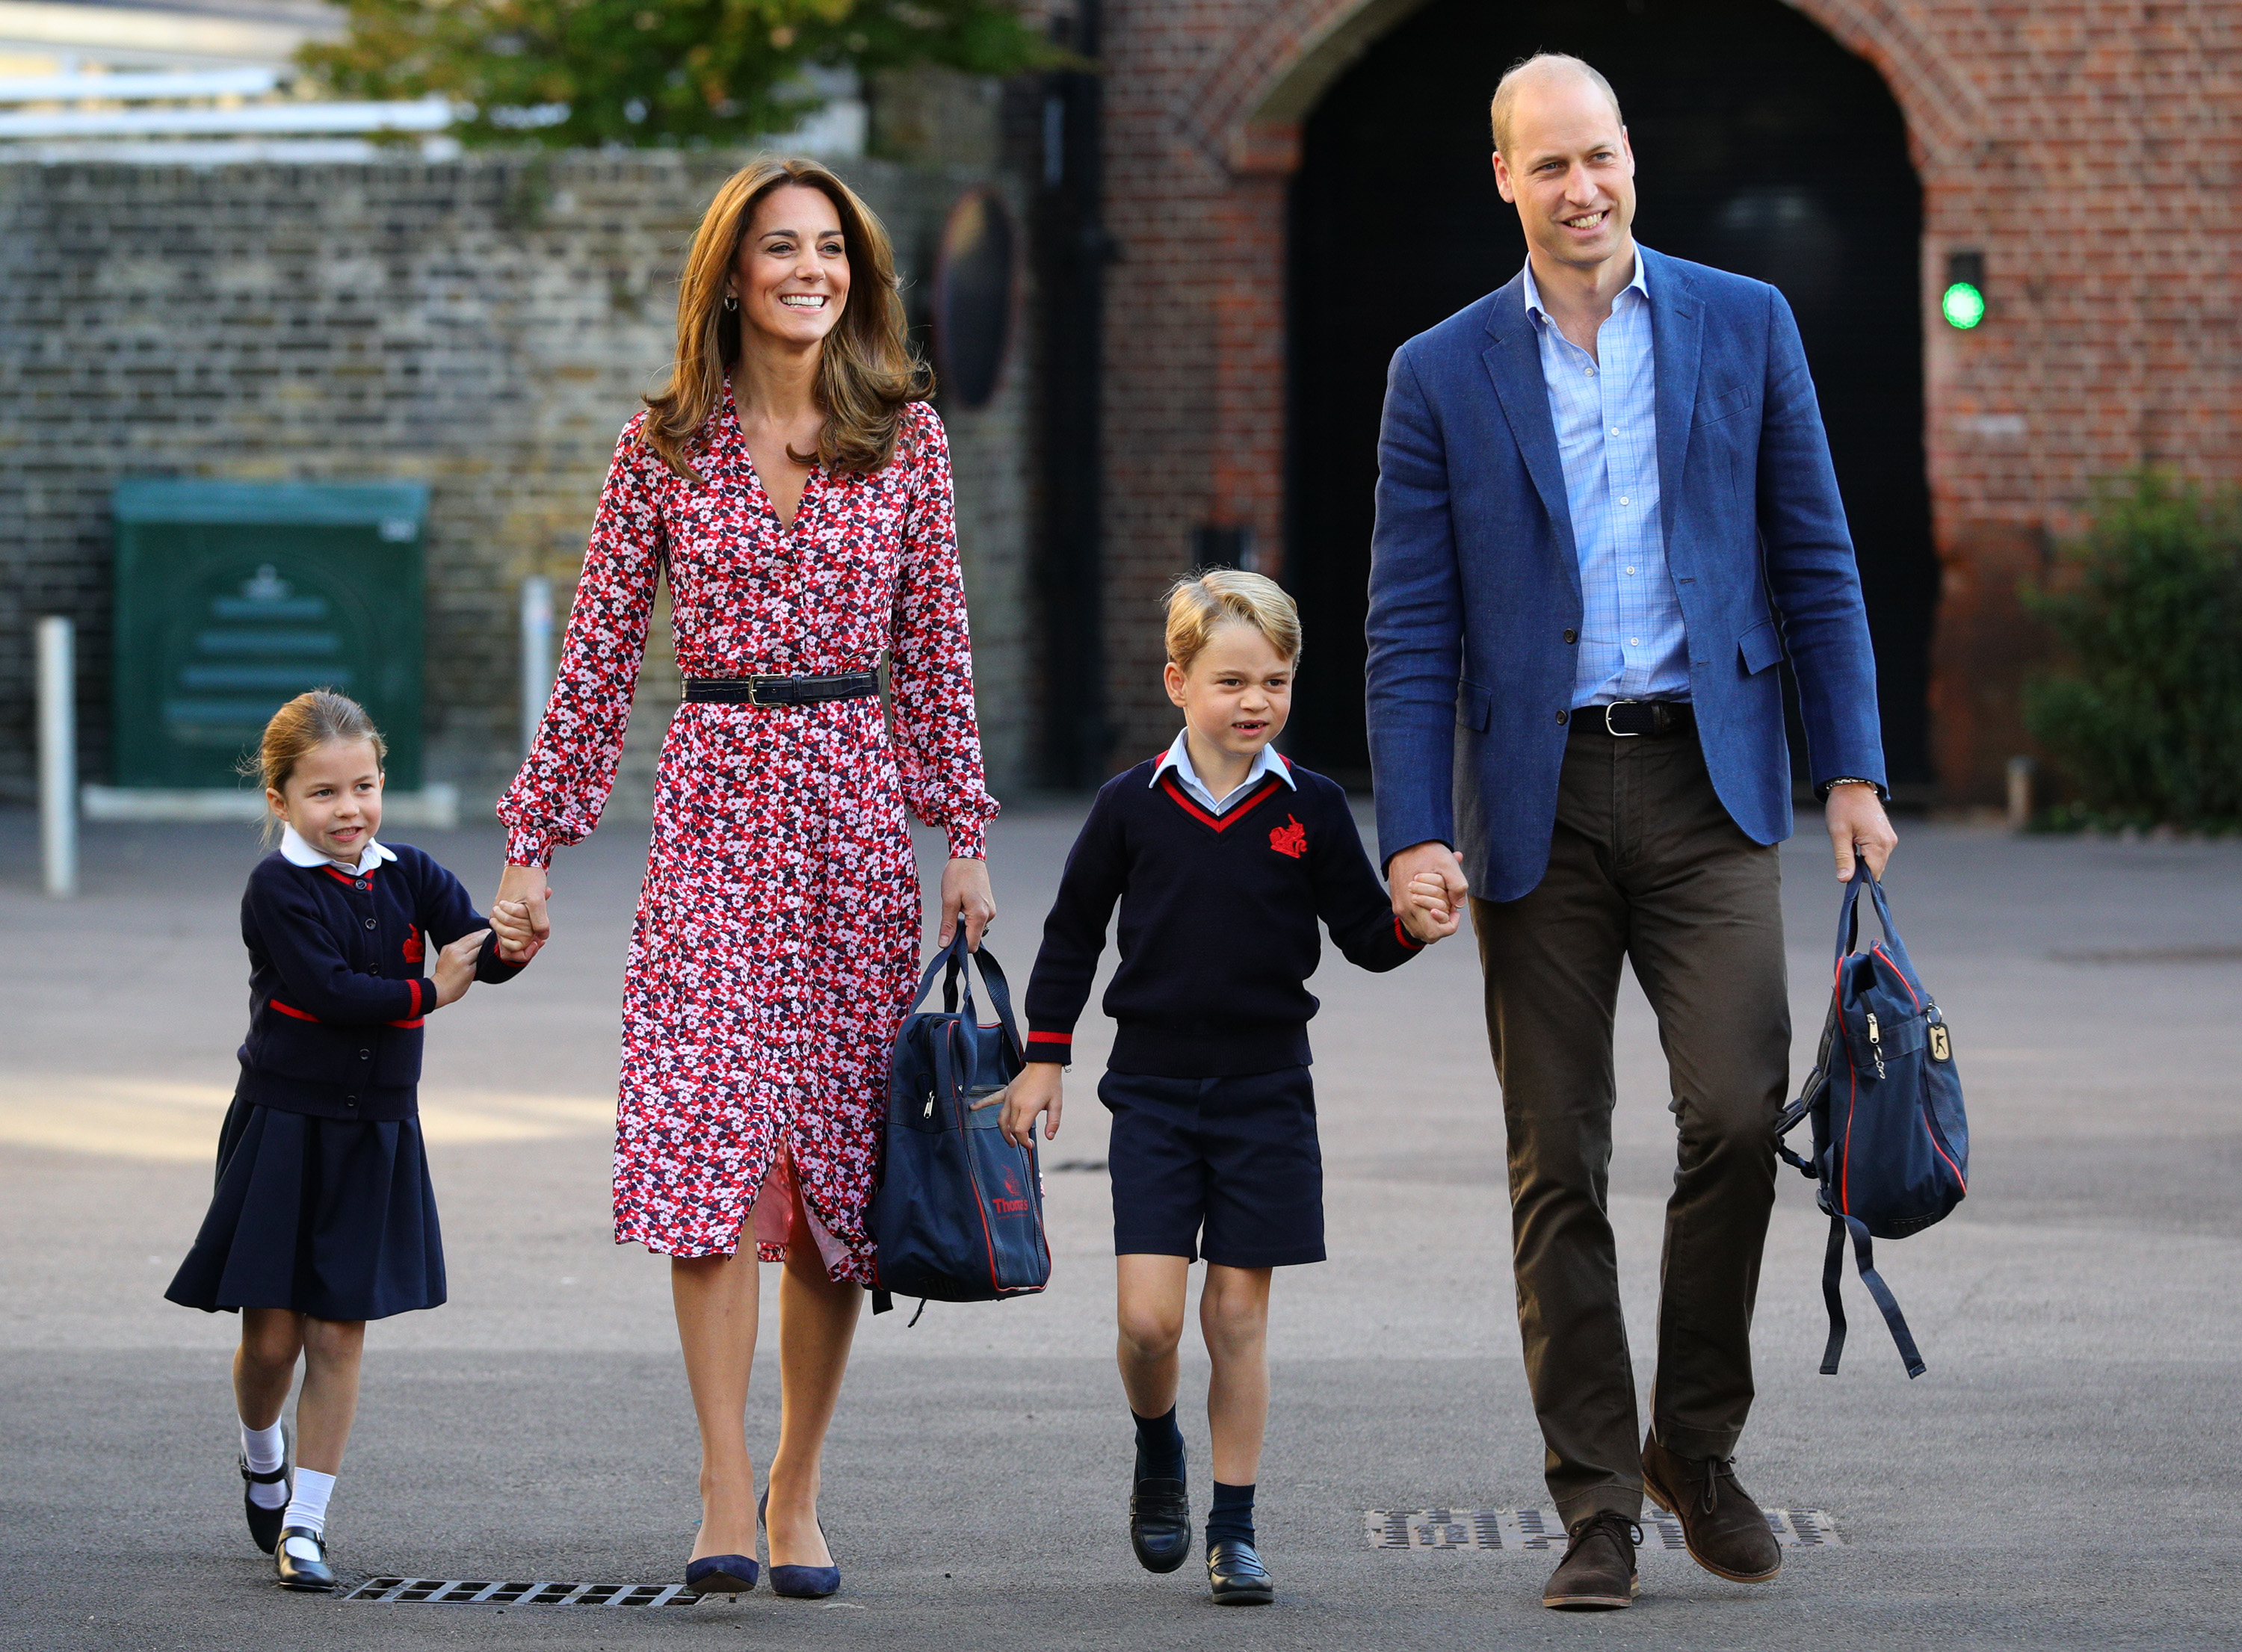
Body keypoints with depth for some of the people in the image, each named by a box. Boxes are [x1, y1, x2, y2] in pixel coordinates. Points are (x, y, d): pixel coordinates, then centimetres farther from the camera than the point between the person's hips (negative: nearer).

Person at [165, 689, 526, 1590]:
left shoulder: (408, 876, 3)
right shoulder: (278, 889, -10)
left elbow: (480, 953, -7)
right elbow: (325, 988, -20)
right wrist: (427, 992, -13)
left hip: (376, 1134, 3)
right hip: (283, 1129, -3)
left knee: (339, 1334, 1)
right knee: (273, 1333, 1)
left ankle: (306, 1521, 8)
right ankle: (262, 1455, 33)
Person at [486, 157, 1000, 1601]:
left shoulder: (906, 434, 6)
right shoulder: (669, 443, 3)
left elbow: (936, 647, 9)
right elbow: (601, 652, 6)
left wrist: (965, 837, 5)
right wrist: (534, 844, 4)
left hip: (857, 802, 1)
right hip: (715, 797, -1)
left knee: (838, 1145, 2)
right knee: (708, 1134, -14)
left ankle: (797, 1490, 12)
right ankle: (727, 1495, -15)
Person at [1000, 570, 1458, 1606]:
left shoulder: (1310, 810, 0)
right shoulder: (1133, 806, -1)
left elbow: (1364, 935, 5)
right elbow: (1072, 936, 9)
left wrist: (1412, 924, -17)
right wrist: (1043, 1060, 8)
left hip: (1264, 1091, 0)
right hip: (1153, 1087, 0)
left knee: (1239, 1313, 2)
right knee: (1149, 1315, -9)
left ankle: (1233, 1529, 11)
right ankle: (1157, 1456, 21)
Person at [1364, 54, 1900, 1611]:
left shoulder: (1743, 325, 7)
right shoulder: (1442, 374, 6)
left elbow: (1815, 561, 9)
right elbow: (1411, 626, 4)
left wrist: (1853, 768, 2)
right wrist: (1413, 830, -6)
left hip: (1704, 779, 0)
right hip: (1538, 800, 0)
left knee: (1736, 1106, -13)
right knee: (1558, 1162, 0)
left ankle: (1698, 1443, 7)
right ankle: (1598, 1508, 7)